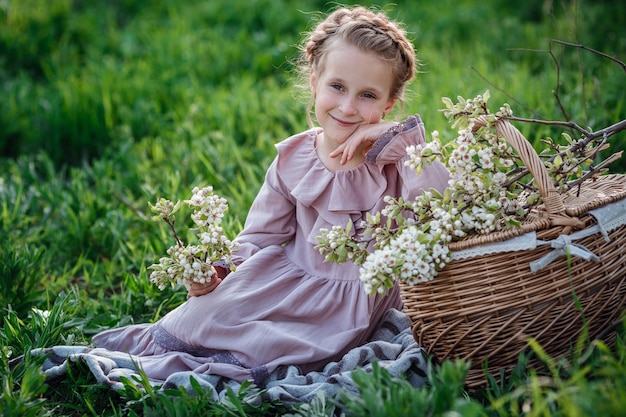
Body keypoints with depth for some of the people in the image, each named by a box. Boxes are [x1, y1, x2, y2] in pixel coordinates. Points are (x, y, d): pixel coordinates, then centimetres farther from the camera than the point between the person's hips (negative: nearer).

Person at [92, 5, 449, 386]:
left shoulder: (393, 157, -11)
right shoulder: (293, 158, -1)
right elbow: (261, 236, 5)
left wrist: (401, 140, -30)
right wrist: (222, 269, -13)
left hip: (350, 308, -4)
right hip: (291, 282, 5)